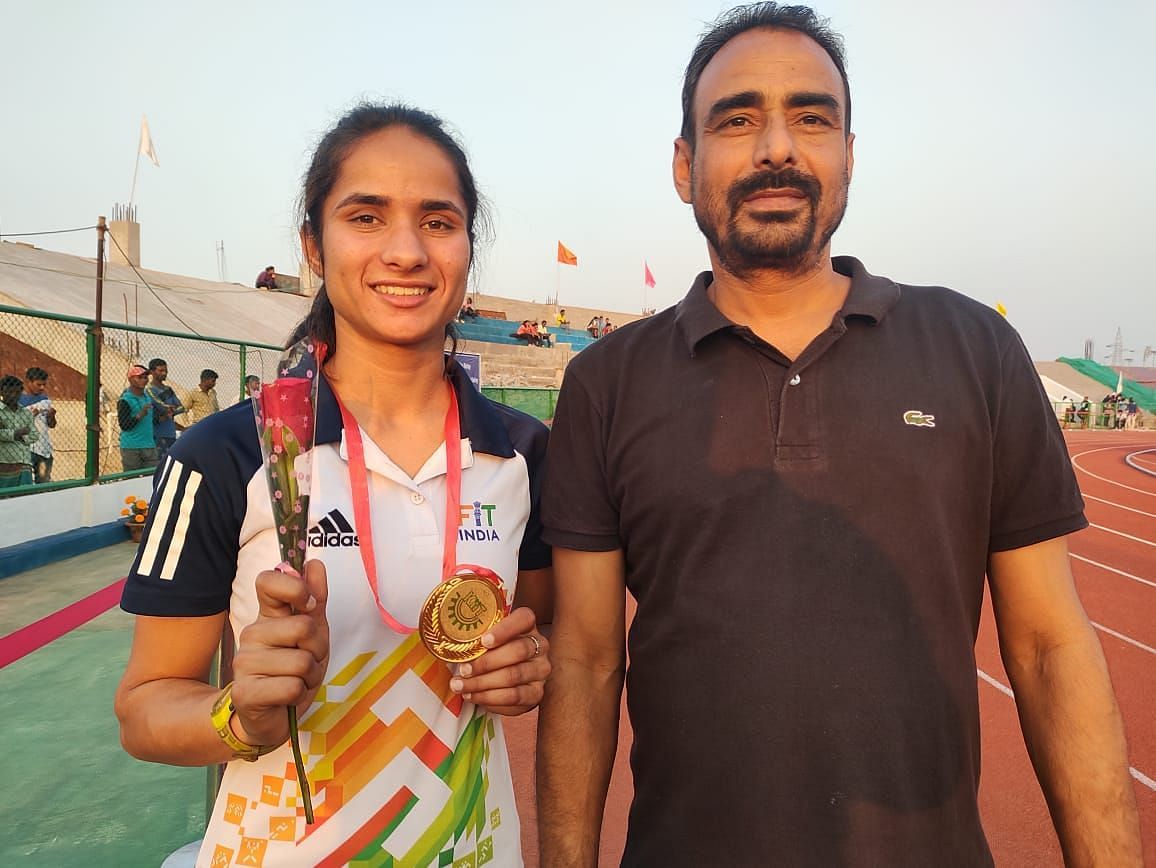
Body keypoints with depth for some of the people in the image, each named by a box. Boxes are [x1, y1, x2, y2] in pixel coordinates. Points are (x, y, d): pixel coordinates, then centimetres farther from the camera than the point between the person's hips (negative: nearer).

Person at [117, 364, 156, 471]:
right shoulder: (124, 400, -9)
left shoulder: (148, 397, 13)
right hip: (131, 448, -6)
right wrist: (140, 415, -26)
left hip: (149, 445, 6)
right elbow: (124, 425, -15)